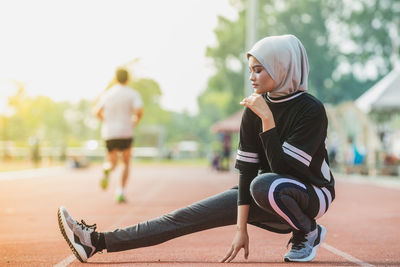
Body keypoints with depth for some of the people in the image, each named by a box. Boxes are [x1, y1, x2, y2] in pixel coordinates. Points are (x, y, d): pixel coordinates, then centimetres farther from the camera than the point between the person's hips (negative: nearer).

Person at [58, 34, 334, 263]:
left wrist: (267, 119, -30)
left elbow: (281, 168, -26)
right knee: (190, 215, -9)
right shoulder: (255, 109, -4)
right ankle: (99, 241, -14)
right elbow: (247, 168, -8)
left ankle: (309, 233, -10)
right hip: (267, 194, 5)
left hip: (313, 193, -5)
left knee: (265, 184, -39)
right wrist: (241, 227, -13)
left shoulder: (311, 111, -21)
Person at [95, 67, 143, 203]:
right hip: (125, 132, -2)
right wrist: (136, 121, 4)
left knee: (112, 163, 15)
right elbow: (139, 111, -16)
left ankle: (107, 169, -23)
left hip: (109, 134, 2)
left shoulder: (107, 94, 8)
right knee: (126, 163, 16)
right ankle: (121, 192, 4)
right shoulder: (133, 93, -2)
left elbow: (98, 112, 10)